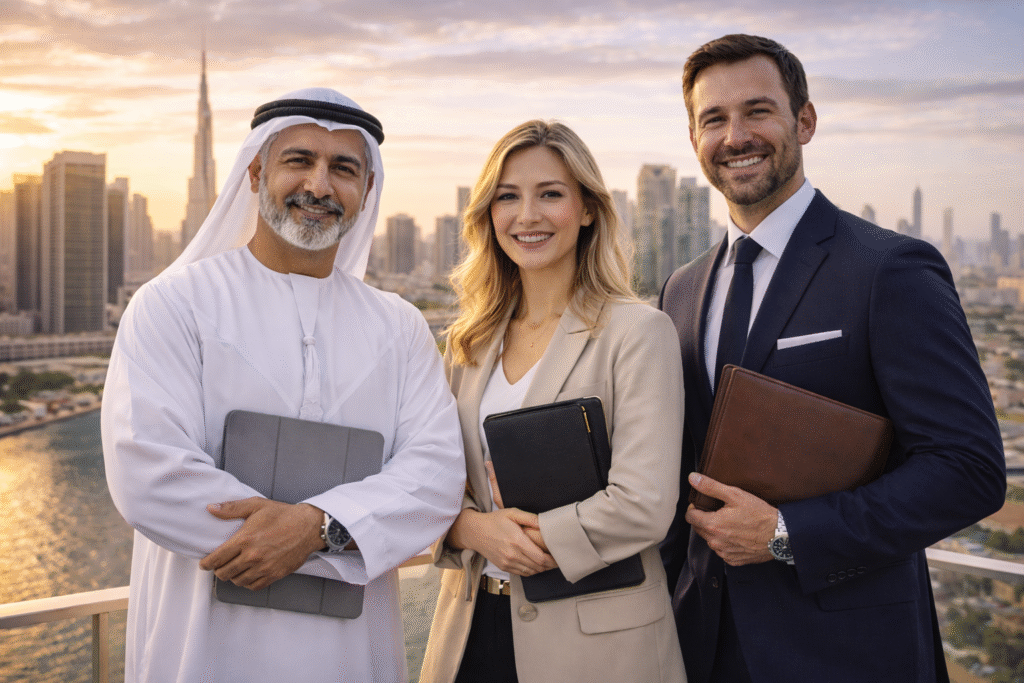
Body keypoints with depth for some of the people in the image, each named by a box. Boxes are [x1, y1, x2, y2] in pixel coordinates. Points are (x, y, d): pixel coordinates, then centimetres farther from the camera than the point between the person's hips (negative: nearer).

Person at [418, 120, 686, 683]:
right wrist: (474, 529, -14)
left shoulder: (638, 332, -11)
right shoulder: (469, 341, 7)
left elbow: (644, 504, -18)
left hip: (595, 637, -4)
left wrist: (525, 539, -13)